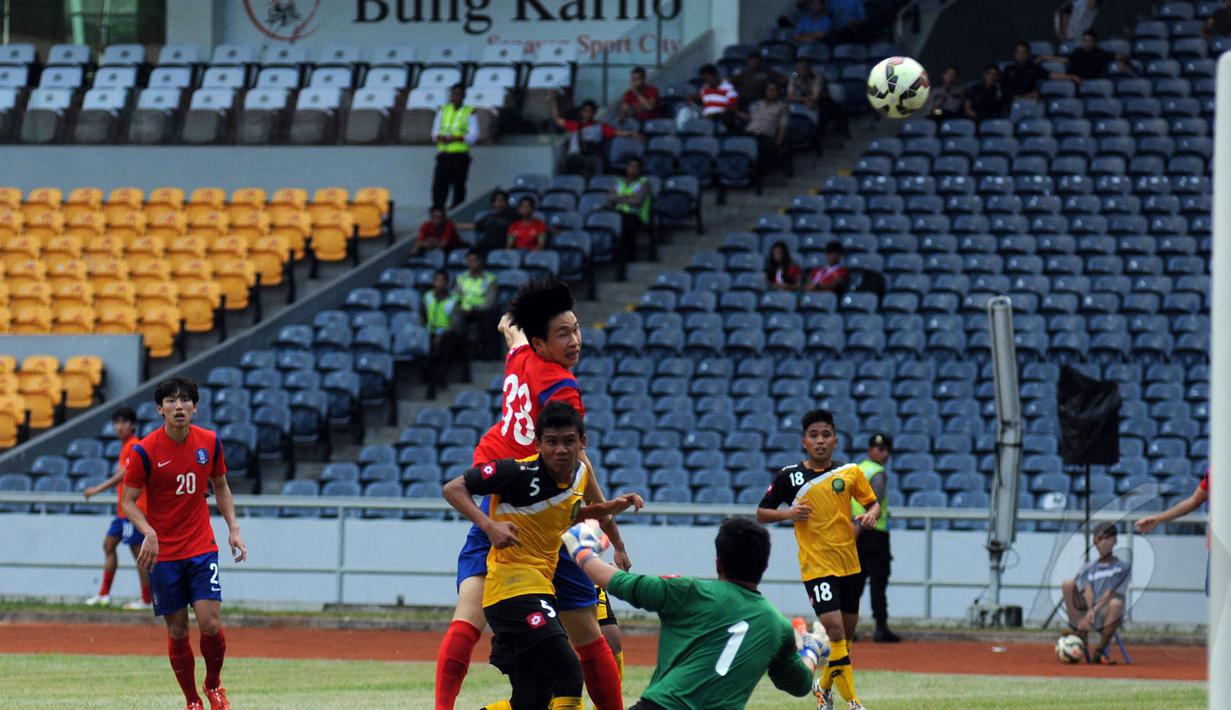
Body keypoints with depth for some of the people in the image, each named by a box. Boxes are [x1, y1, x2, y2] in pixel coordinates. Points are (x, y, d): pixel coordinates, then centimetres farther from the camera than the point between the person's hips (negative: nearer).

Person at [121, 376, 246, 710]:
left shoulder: (210, 442, 0)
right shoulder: (145, 451, -10)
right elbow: (129, 501, -6)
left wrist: (233, 528, 5)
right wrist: (148, 532, -23)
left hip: (202, 548, 2)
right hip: (163, 554, -2)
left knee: (210, 623, -11)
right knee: (178, 630, 2)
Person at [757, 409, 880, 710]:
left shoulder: (850, 472, 3)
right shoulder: (789, 476, -3)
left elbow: (873, 502, 13)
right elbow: (761, 514, 4)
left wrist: (871, 515, -10)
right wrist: (789, 513, -14)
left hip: (849, 564, 4)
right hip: (816, 566, -4)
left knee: (847, 633, 13)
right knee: (835, 631, -16)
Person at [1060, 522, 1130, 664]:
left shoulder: (1122, 567, 9)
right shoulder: (1087, 569, 19)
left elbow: (1111, 593, -6)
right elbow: (1088, 592, -1)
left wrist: (1095, 611, -20)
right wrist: (1090, 611, -22)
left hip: (1105, 615, -2)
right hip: (1085, 612, 2)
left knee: (1116, 603, -38)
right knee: (1068, 584, -19)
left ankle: (1099, 652, -24)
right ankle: (1080, 636, -16)